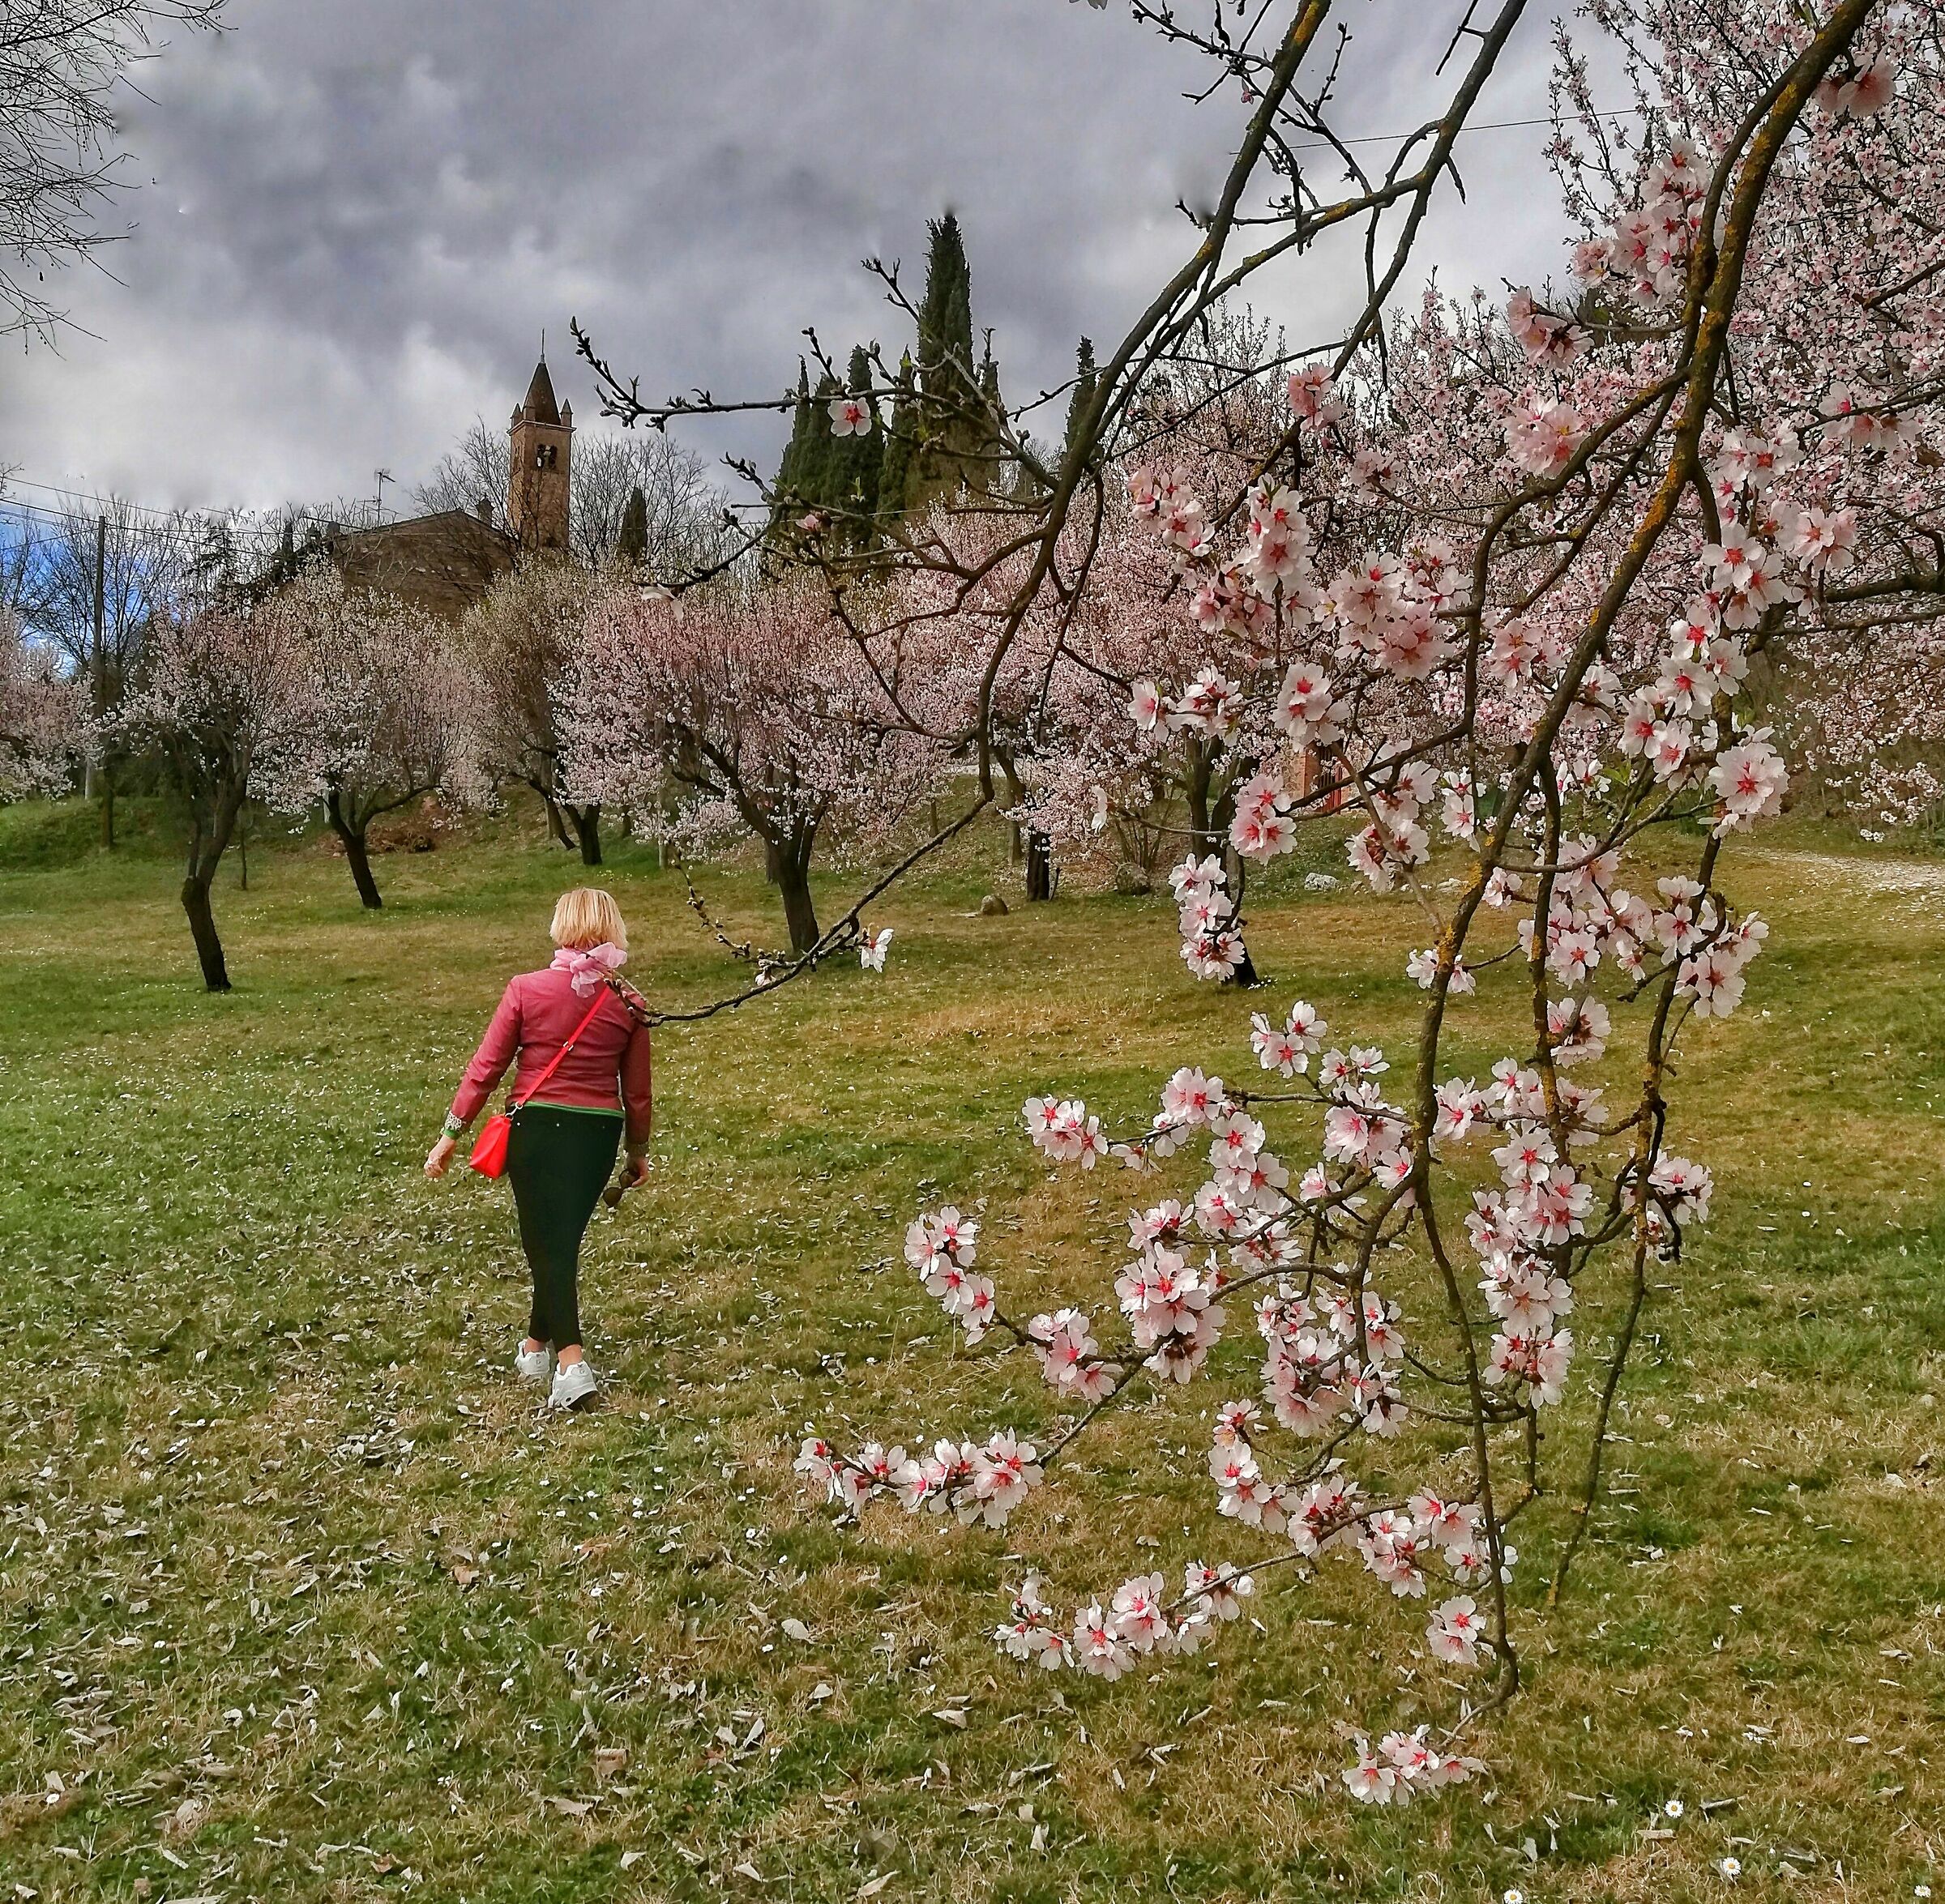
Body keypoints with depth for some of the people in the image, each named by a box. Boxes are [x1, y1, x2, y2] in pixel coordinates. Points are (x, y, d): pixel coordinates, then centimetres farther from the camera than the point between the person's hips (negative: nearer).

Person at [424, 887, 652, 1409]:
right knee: (564, 1240, 19)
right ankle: (537, 1344, 34)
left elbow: (486, 1067, -7)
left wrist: (451, 1135, 1)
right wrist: (637, 1151, 18)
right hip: (598, 1135, 3)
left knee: (545, 1244, 3)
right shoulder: (627, 1004, -2)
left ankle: (572, 1361, -11)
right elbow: (638, 1091, 3)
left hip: (536, 1129, -3)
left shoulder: (526, 989, -9)